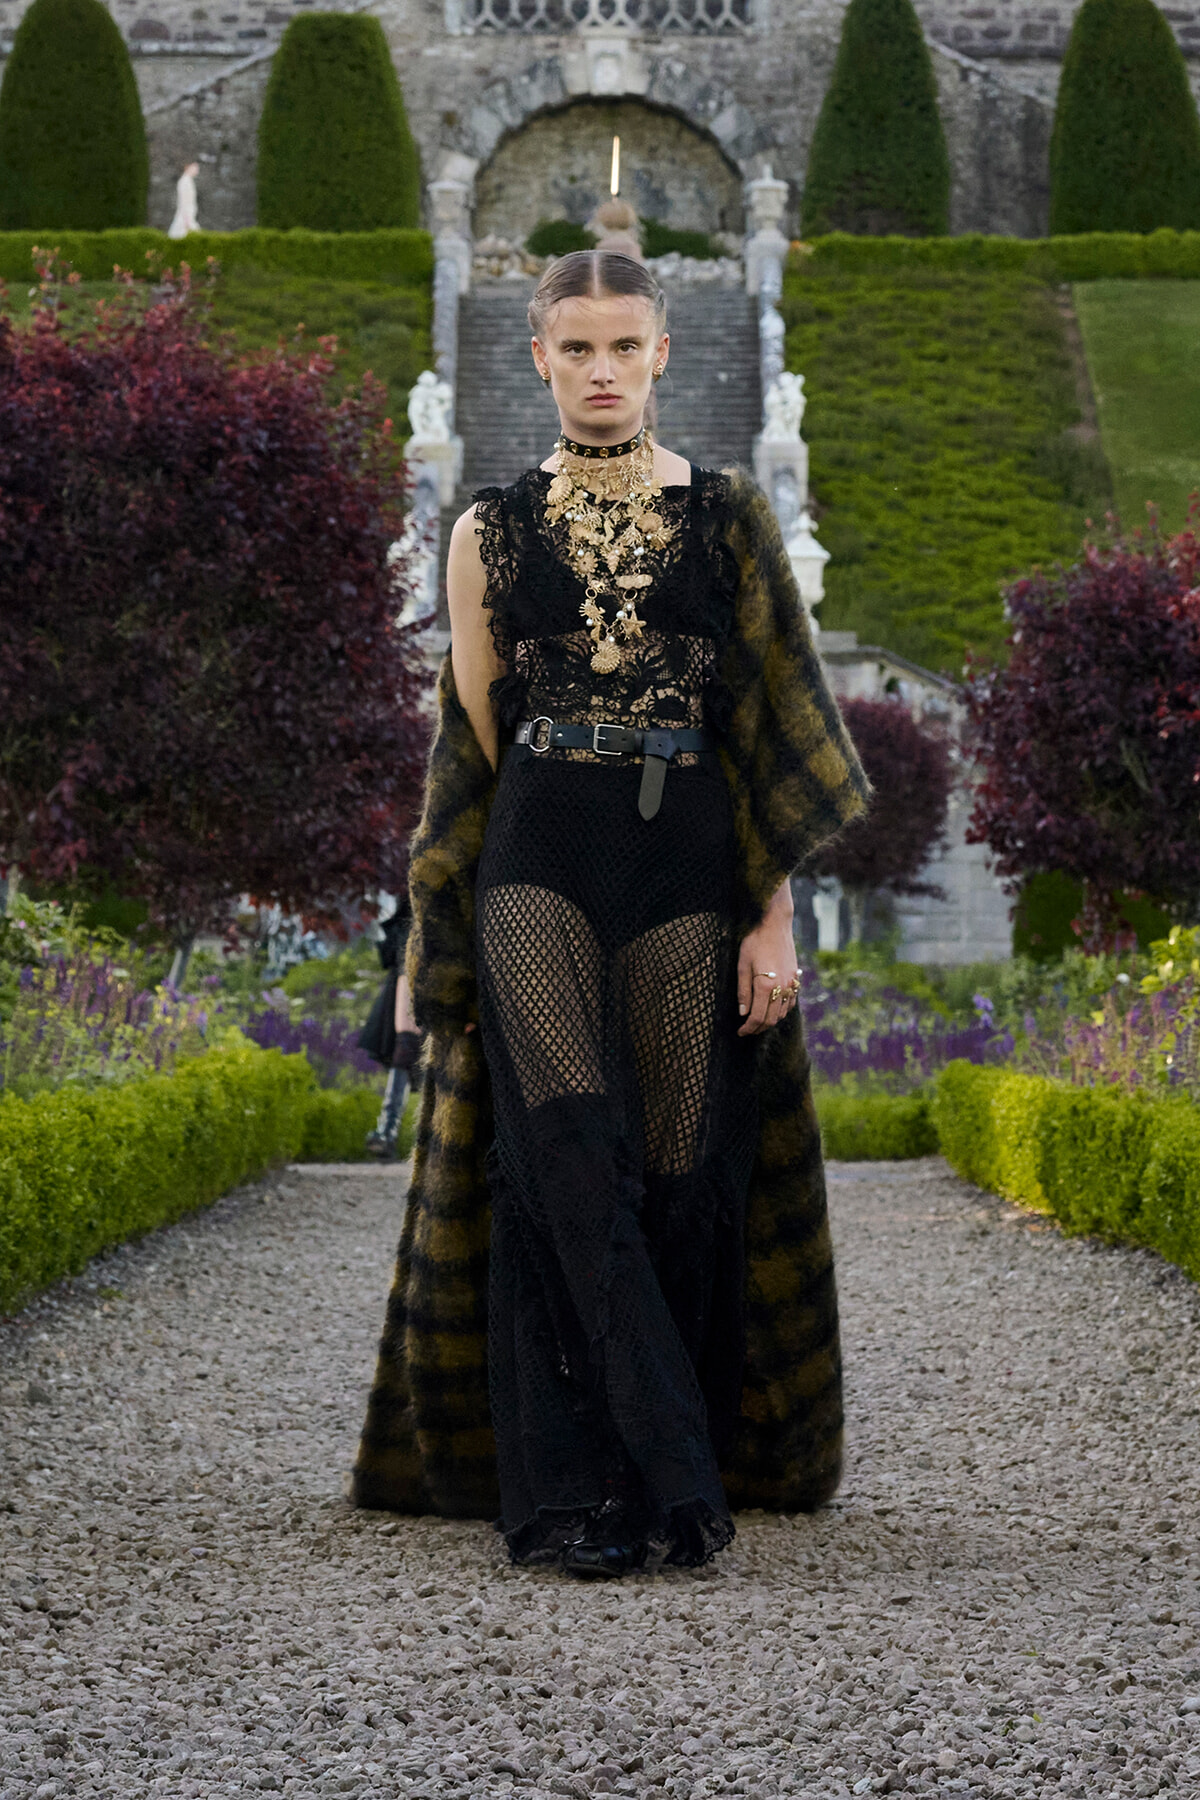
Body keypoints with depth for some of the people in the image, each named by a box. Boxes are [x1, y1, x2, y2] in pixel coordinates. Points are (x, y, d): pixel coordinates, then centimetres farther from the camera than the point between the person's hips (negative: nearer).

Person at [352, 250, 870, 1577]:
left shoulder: (727, 520, 8)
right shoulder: (491, 533, 10)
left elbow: (774, 733, 5)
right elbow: (469, 745, 13)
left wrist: (775, 915, -2)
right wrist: (448, 933, 10)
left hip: (686, 873, 1)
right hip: (537, 870, 0)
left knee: (679, 1179, -1)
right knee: (573, 1160, -15)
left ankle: (604, 1485, 11)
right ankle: (671, 1481, -12)